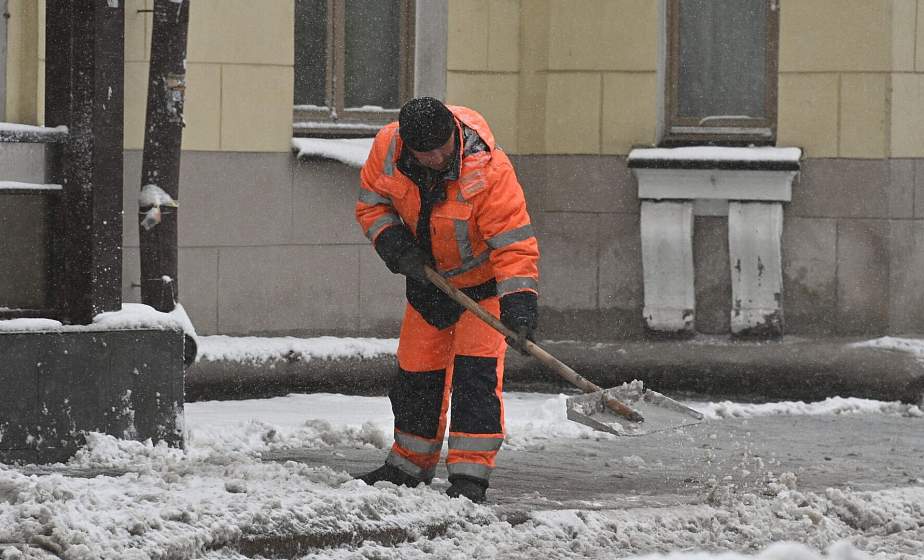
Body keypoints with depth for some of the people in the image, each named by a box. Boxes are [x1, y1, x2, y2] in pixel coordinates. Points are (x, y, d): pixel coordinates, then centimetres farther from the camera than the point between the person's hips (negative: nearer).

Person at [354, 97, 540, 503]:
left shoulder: (487, 169, -35)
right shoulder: (387, 147, -22)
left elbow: (514, 244, -33)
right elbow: (372, 203, -4)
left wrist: (518, 308, -42)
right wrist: (398, 249, -20)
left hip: (483, 279, -5)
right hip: (428, 276, 5)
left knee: (477, 371, -17)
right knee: (416, 372, 12)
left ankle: (469, 477, -15)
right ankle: (410, 466, 31)